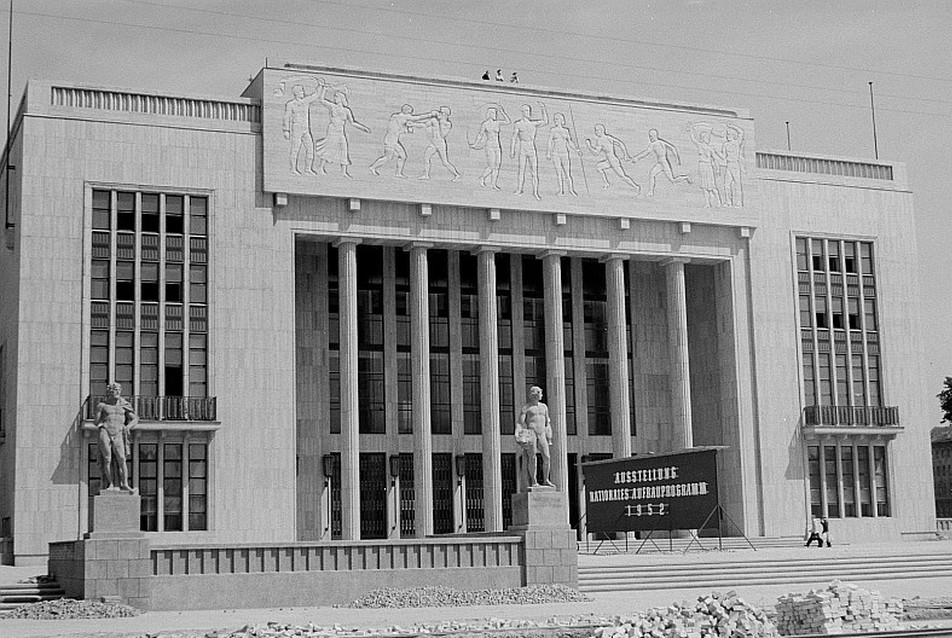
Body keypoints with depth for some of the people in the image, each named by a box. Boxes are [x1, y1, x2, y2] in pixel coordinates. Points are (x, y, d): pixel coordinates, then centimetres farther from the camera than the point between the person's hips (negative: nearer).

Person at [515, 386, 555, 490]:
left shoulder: (544, 407, 20)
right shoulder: (526, 407, 4)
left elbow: (547, 423, 24)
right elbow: (520, 422, -3)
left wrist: (549, 438, 20)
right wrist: (517, 434, -17)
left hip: (541, 434, 5)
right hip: (530, 432, -5)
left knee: (547, 457, -6)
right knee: (532, 458, -9)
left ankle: (546, 480, 4)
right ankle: (533, 482, -6)